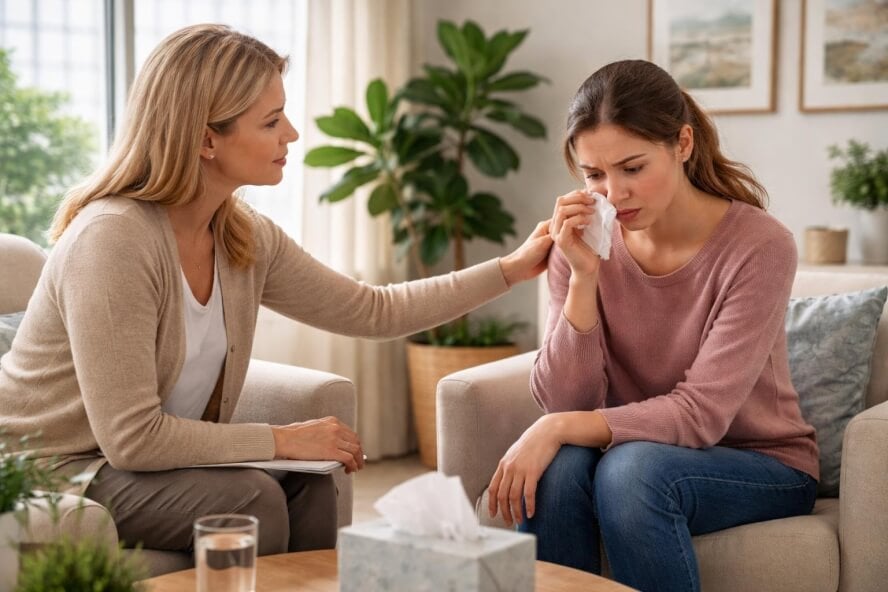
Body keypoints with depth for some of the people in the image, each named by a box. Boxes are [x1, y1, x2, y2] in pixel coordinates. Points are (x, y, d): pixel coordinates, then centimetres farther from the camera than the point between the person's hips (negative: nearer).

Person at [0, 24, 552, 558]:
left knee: (307, 482, -12)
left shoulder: (247, 237, -3)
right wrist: (282, 440, -20)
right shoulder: (113, 238, -27)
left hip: (160, 457, 7)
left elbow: (372, 311, 5)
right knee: (249, 497, -23)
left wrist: (511, 269, 3)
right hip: (52, 475, -7)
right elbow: (131, 437, -28)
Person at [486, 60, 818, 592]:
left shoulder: (759, 246, -19)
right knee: (557, 467, -29)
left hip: (762, 467, -2)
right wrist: (583, 276, -24)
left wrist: (558, 428, -30)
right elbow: (564, 402, -14)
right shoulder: (586, 243, -7)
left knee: (632, 467, -32)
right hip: (636, 450, 3)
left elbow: (701, 413, -23)